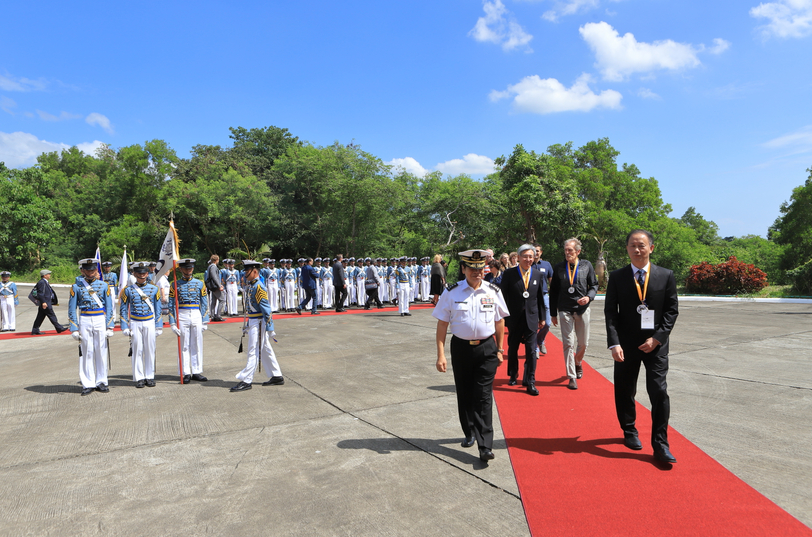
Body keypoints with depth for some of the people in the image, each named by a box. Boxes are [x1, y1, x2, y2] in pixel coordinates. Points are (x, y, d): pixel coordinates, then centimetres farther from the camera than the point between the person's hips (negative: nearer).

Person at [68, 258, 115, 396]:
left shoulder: (104, 285, 6)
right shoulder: (76, 286, 3)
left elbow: (109, 307, 6)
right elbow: (72, 309, 4)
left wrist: (110, 326, 0)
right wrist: (74, 328, -2)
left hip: (101, 320, 1)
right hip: (84, 321, -1)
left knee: (101, 351, 4)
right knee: (86, 352, 3)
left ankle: (101, 381, 14)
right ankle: (88, 384, 12)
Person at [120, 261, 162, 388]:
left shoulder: (154, 289, 5)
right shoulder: (128, 290, 2)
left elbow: (158, 309, 7)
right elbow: (124, 310, 5)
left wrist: (159, 326, 4)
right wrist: (125, 327, -1)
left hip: (150, 323, 1)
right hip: (135, 324, -1)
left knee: (150, 350, 4)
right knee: (137, 351, 2)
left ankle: (149, 376, 13)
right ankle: (139, 378, 10)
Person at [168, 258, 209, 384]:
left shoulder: (200, 284, 7)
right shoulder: (175, 285, 3)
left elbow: (204, 304, 9)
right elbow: (171, 305, 3)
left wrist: (205, 321, 5)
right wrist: (172, 323, -3)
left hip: (196, 316, 2)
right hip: (182, 317, -2)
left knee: (197, 345, 5)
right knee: (184, 346, 4)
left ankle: (196, 372, 14)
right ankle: (186, 373, 10)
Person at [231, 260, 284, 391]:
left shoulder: (258, 287, -16)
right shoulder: (249, 286, 13)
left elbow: (266, 308, -19)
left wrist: (269, 328, -20)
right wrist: (248, 325, 22)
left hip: (259, 323, -10)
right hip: (253, 322, 10)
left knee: (253, 352, -4)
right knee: (265, 350, 14)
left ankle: (246, 381, 2)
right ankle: (277, 377, 22)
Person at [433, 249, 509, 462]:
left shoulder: (493, 292, -1)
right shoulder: (451, 292, -5)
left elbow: (499, 322, 9)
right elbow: (442, 324, -4)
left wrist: (499, 349, 10)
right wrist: (441, 355, -8)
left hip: (487, 349, 0)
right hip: (461, 347, 1)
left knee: (483, 397, -3)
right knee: (464, 395, 14)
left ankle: (485, 446, 2)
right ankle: (470, 433, 36)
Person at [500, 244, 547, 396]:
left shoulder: (537, 275, 5)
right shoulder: (509, 274, -4)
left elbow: (540, 297, 11)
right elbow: (503, 296, -3)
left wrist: (542, 317, 11)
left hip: (531, 318, 1)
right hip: (514, 318, -1)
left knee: (531, 351, -3)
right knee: (512, 349, 14)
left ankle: (530, 382, 7)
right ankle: (513, 376, 34)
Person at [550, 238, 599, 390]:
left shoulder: (586, 265, 2)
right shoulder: (558, 268, 2)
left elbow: (594, 285, 9)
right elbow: (553, 292, 6)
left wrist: (589, 297, -13)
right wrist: (553, 313, 5)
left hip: (582, 309, 1)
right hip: (565, 310, -1)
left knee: (583, 343, 11)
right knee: (568, 344, -4)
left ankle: (578, 362, 43)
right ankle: (572, 377, 4)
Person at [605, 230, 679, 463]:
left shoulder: (666, 276, 1)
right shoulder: (617, 277, 0)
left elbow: (672, 310, 1)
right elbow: (610, 312, -3)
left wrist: (657, 338, -10)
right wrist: (614, 343, -14)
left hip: (656, 344, 0)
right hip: (626, 344, 1)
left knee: (659, 392, -6)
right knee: (625, 391, 10)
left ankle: (660, 444, 7)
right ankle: (629, 431, 32)